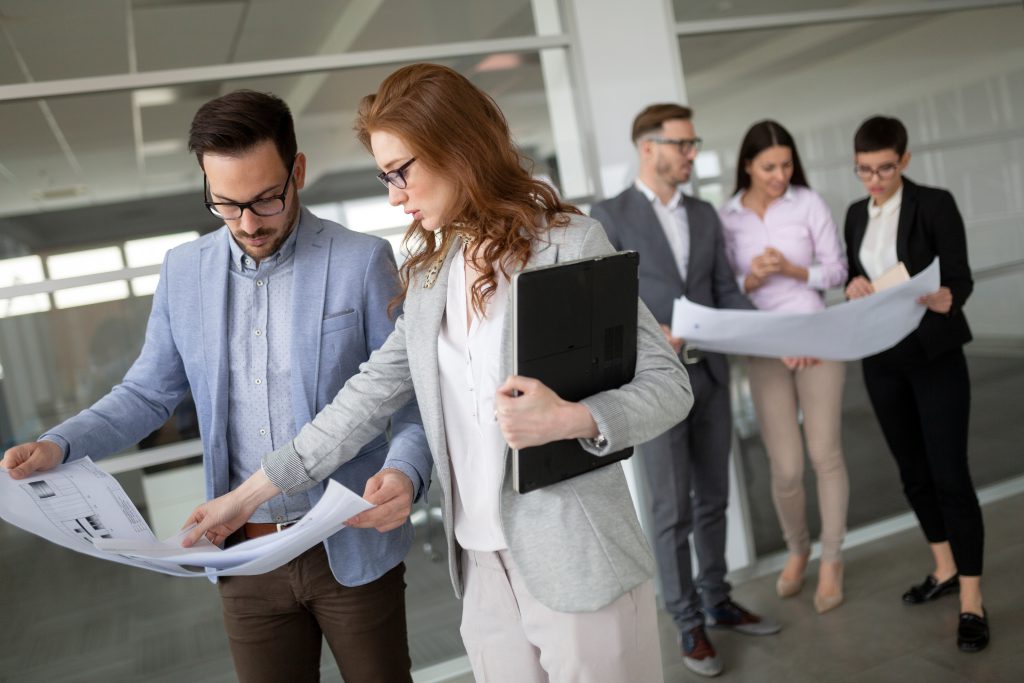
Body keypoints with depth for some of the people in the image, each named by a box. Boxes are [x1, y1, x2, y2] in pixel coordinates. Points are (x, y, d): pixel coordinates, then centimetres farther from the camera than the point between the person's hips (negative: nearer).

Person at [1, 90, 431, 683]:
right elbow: (149, 391, 8)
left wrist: (404, 470, -27)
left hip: (351, 549, -2)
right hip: (245, 554, 3)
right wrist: (57, 446, -7)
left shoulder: (362, 262, -10)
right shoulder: (184, 271, 2)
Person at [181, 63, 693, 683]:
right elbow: (373, 392, 9)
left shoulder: (569, 242, -9)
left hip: (576, 563, -5)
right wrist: (249, 494, 6)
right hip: (484, 564, 5)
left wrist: (571, 420, -27)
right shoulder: (433, 267, 9)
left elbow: (668, 382, -8)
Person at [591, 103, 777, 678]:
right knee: (674, 509, 1)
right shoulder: (609, 216, -5)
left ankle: (718, 602, 31)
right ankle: (690, 624, 16)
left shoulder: (705, 215, 11)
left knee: (713, 499, 15)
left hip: (710, 375, 6)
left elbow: (727, 293, 9)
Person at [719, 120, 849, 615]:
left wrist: (794, 270, -17)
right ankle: (797, 549, 30)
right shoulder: (727, 217, -1)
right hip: (765, 350, 0)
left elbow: (837, 270, -1)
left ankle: (831, 560, 23)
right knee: (785, 468, 2)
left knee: (825, 455, 3)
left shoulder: (808, 203, -2)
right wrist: (751, 279, -18)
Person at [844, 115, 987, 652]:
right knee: (913, 471, 14)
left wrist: (944, 299, -34)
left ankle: (972, 600, 5)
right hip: (881, 360, 5)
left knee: (950, 474, -5)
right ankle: (944, 569, 31)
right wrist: (853, 287, -9)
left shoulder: (935, 204, -8)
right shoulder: (856, 214, 7)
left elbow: (961, 278, -13)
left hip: (935, 356, -5)